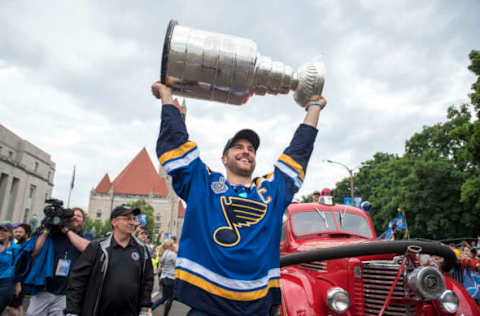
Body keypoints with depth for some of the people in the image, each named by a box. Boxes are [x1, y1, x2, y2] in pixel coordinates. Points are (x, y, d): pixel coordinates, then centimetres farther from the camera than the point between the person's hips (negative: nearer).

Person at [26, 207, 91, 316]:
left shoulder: (86, 237, 7)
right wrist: (46, 230, -7)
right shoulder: (54, 234, 6)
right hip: (43, 291, 1)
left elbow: (85, 247, -16)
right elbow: (34, 253, -3)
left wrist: (67, 230, -8)